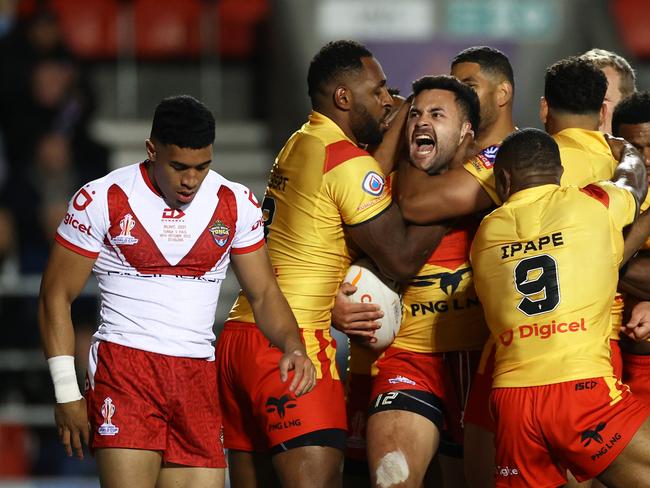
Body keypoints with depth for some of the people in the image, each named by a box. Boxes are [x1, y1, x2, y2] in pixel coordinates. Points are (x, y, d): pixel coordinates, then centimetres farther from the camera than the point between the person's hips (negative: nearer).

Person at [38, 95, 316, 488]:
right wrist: (67, 392, -3)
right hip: (124, 366, -4)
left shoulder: (236, 204, 7)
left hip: (198, 379, 4)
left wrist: (293, 345, -9)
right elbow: (57, 296, 2)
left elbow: (264, 293, 12)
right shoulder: (101, 200, -3)